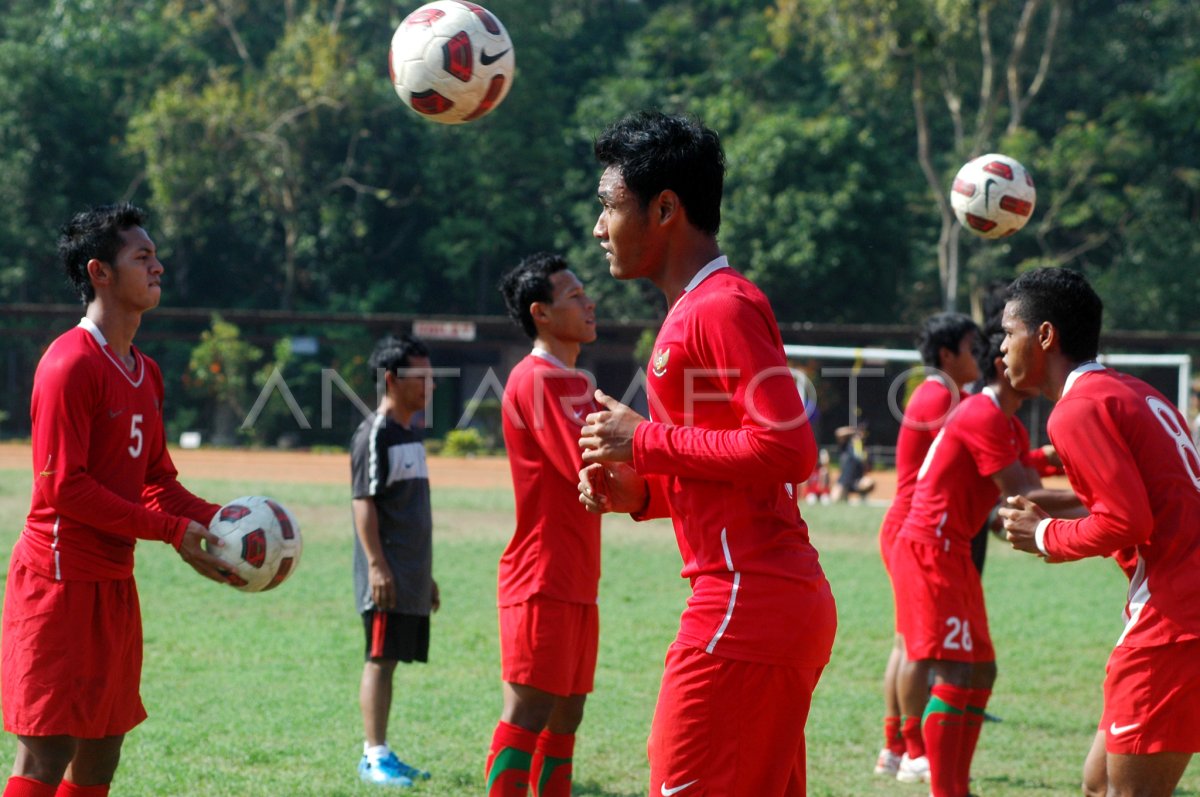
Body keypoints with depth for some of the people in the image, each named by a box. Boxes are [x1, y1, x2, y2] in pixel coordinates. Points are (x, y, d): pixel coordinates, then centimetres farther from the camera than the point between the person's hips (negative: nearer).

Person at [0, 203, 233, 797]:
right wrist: (173, 531, -18)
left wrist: (216, 520, 1)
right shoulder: (70, 364, -14)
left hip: (114, 583, 9)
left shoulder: (145, 373, 15)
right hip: (60, 582, -9)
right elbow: (63, 486, -19)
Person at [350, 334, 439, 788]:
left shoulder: (413, 433, 17)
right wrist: (377, 565, -21)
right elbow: (363, 502, -15)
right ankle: (375, 756, -7)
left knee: (391, 659, 10)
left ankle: (379, 754, 14)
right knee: (380, 660, -7)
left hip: (412, 576, 8)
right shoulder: (375, 433, -10)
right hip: (387, 576, -8)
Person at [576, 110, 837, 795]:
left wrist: (648, 443, -14)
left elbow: (786, 450, -21)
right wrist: (640, 492, 9)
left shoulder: (722, 309, -11)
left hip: (747, 605, -10)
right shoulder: (702, 309, 21)